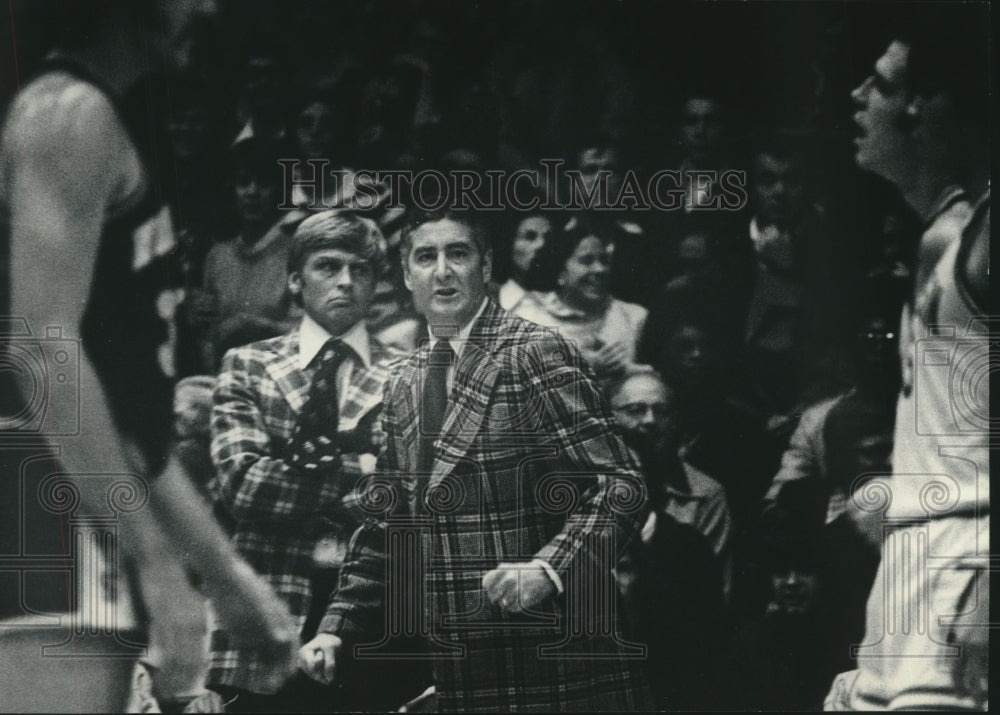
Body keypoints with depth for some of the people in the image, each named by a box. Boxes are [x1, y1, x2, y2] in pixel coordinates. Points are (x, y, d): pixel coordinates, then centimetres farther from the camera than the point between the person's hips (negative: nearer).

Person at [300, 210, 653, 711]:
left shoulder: (535, 353, -7)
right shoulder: (402, 384, 14)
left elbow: (616, 487, -12)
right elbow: (386, 524, 18)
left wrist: (548, 569, -26)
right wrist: (338, 627, 8)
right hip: (454, 665, 6)